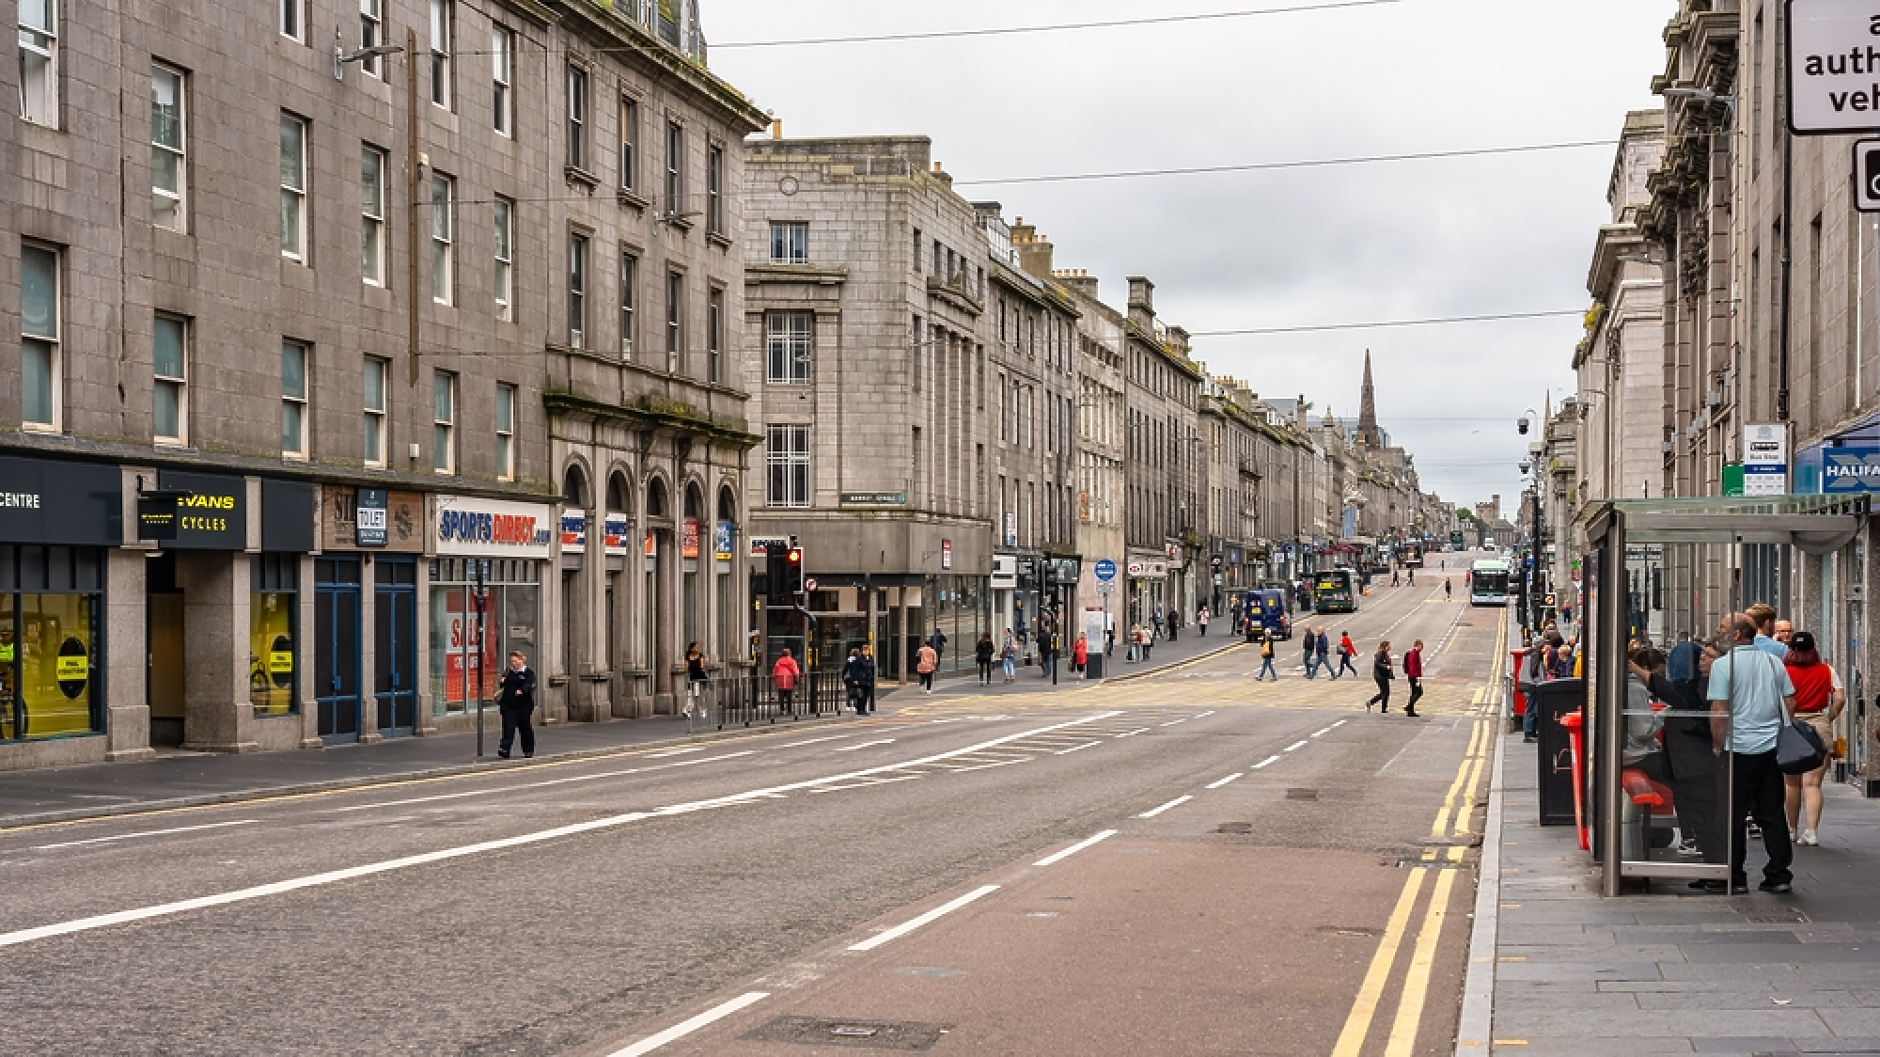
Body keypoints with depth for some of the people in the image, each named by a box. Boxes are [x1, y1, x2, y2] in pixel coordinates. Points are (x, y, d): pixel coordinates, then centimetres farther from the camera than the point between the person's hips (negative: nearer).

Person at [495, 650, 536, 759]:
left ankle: (528, 750, 23)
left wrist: (522, 690, -38)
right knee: (508, 727, -7)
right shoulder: (508, 672, 13)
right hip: (508, 704, 3)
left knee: (524, 727, 7)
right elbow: (502, 685, 22)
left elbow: (529, 684, -18)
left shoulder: (529, 672, -2)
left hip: (523, 705, -3)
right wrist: (501, 682, -2)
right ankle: (504, 751, -13)